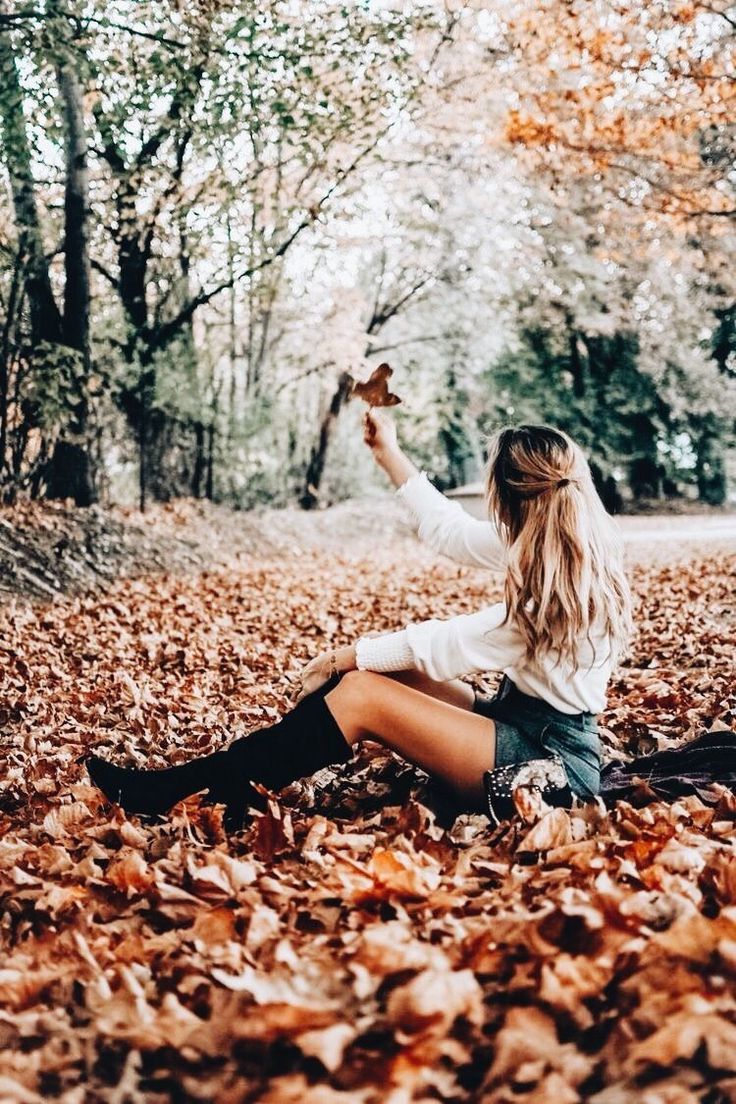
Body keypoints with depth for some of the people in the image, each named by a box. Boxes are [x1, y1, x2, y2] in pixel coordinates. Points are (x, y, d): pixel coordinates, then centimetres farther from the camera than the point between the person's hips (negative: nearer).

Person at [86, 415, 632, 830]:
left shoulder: (556, 587, -24)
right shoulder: (558, 548, 1)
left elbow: (443, 645, -18)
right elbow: (448, 529, 12)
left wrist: (345, 656, -7)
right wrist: (389, 454, 18)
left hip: (546, 760, -9)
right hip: (521, 718, 9)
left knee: (361, 691, -17)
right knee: (371, 668, -2)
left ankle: (171, 789, -13)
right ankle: (237, 782, -3)